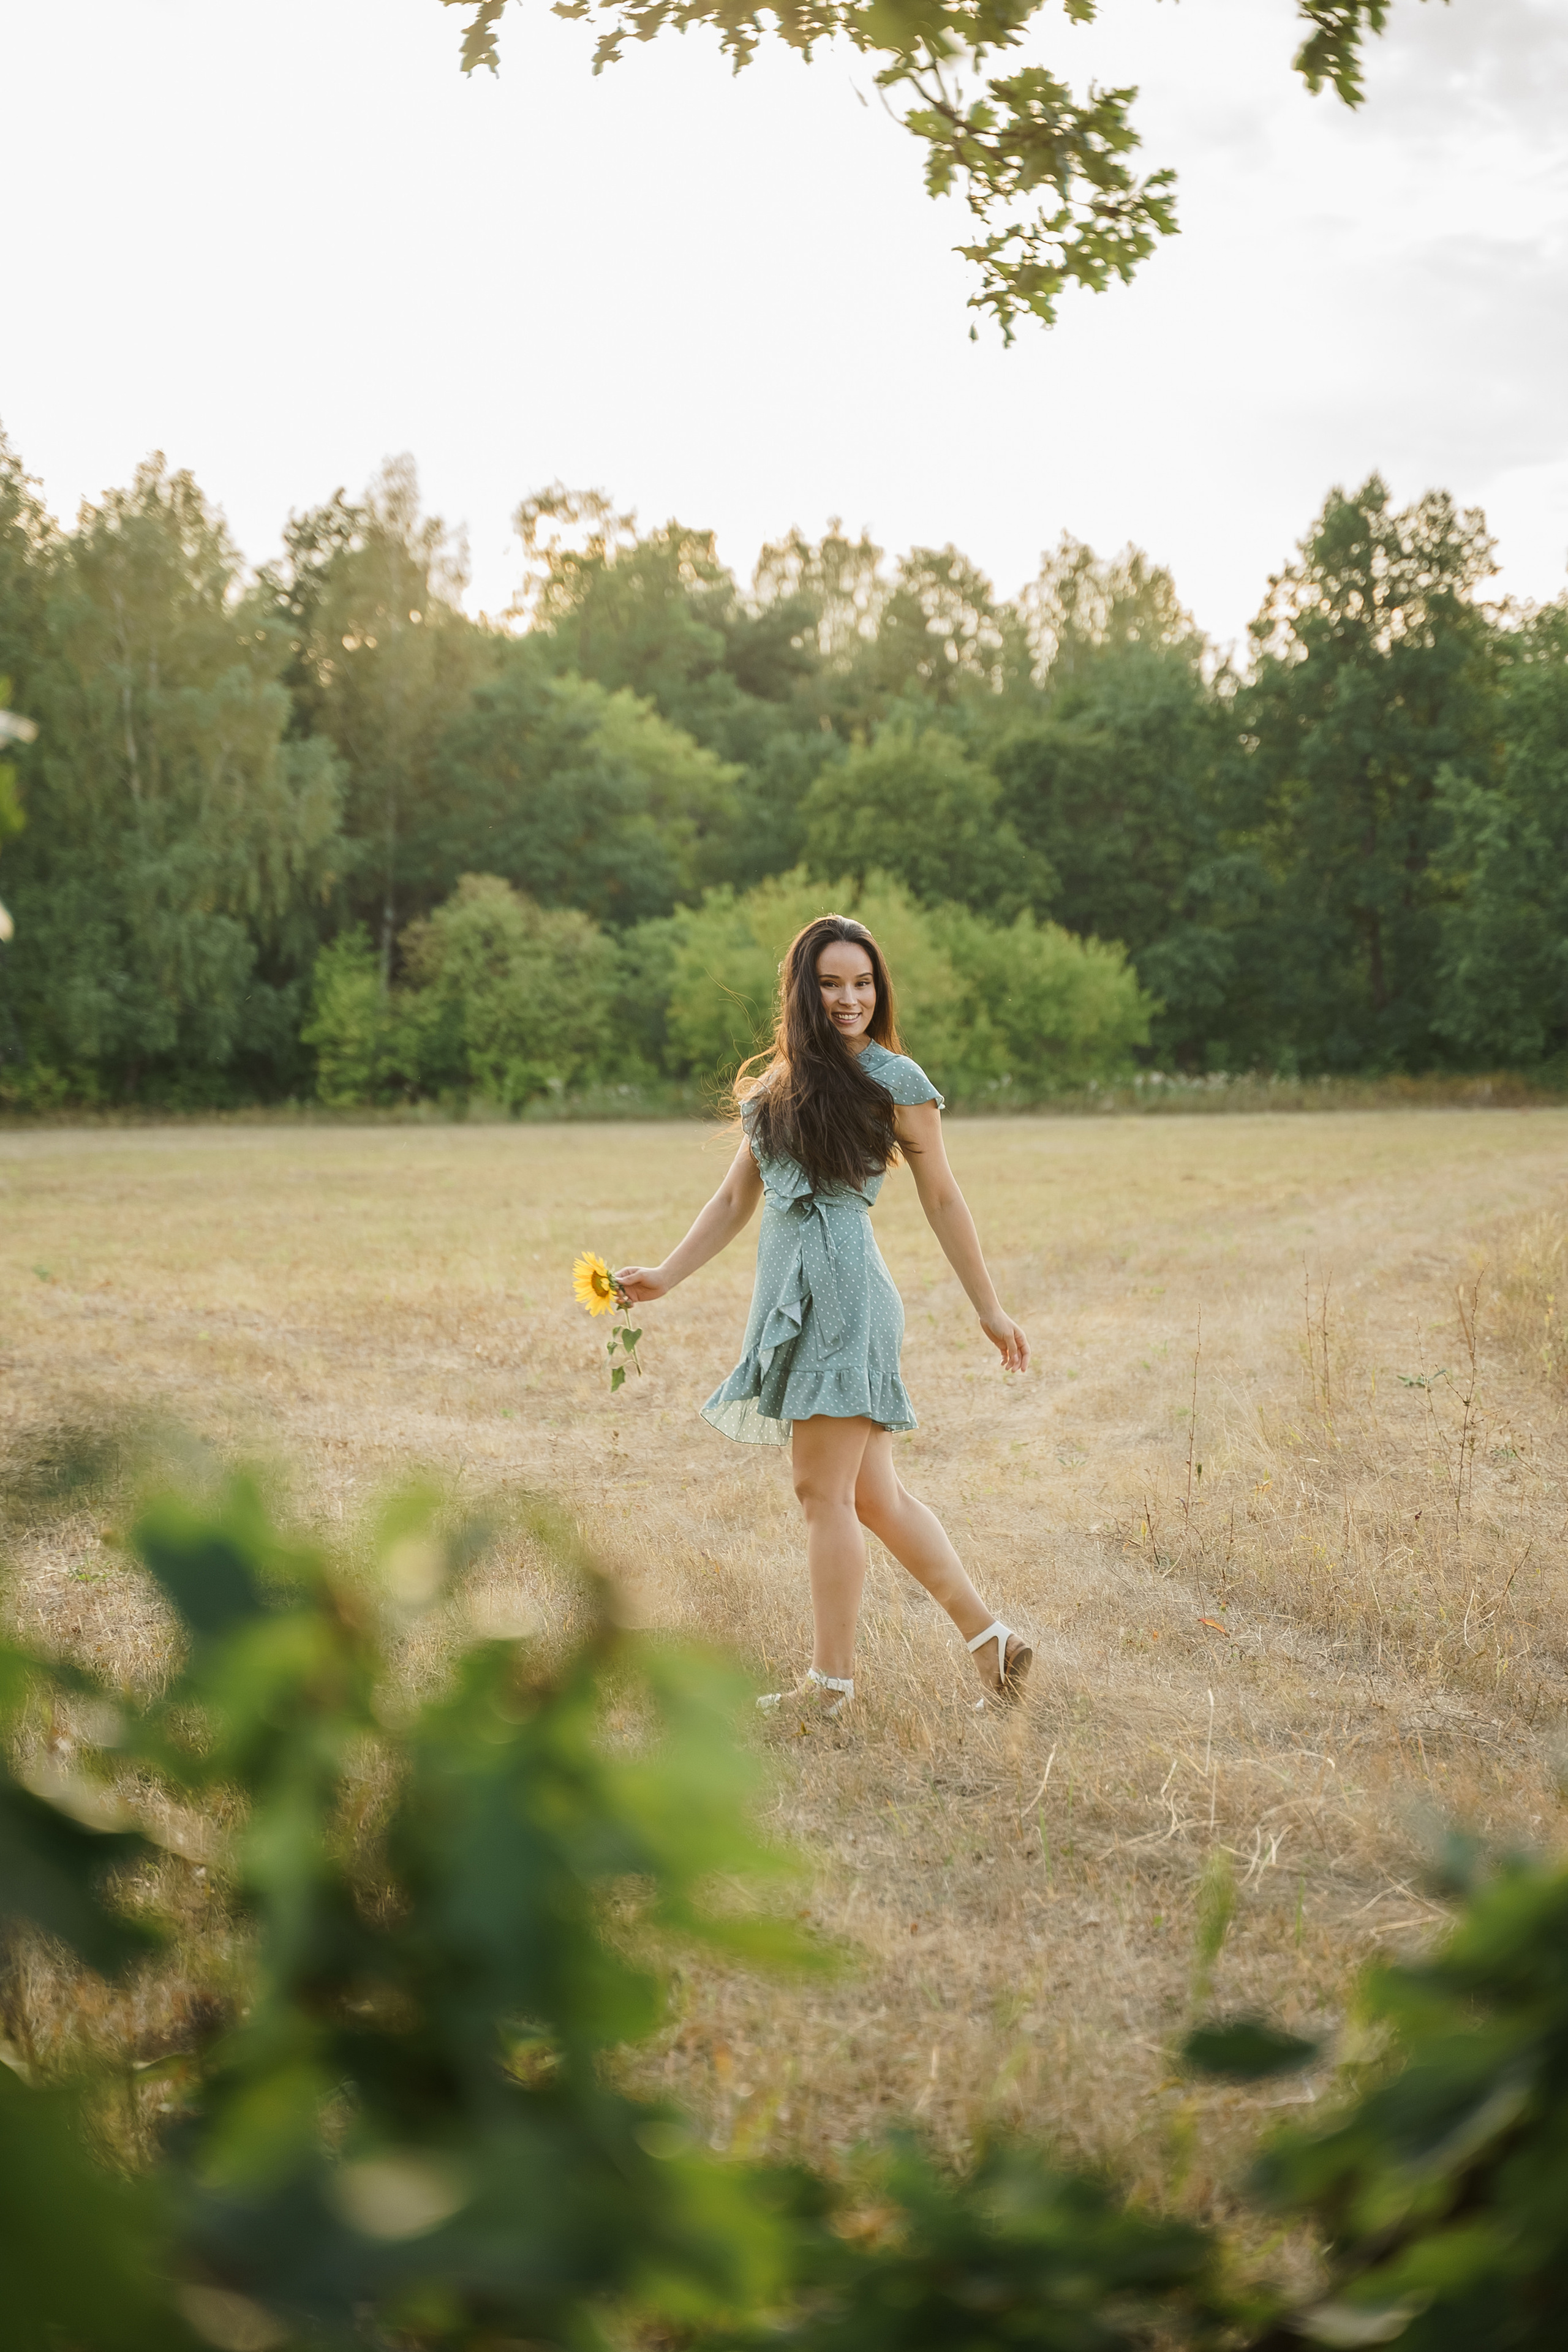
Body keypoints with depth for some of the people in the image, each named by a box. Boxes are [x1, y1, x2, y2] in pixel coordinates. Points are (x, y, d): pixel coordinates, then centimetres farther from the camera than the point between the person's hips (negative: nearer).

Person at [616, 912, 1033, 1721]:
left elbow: (942, 1201, 3)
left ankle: (831, 1680, 5)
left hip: (844, 1288, -6)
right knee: (875, 1497, 8)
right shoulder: (776, 1086, 17)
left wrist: (989, 1308, 6)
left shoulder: (895, 1082, -1)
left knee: (824, 1491, -4)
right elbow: (735, 1200, 19)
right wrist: (667, 1275, 9)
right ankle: (990, 1639, 17)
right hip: (790, 1289, 7)